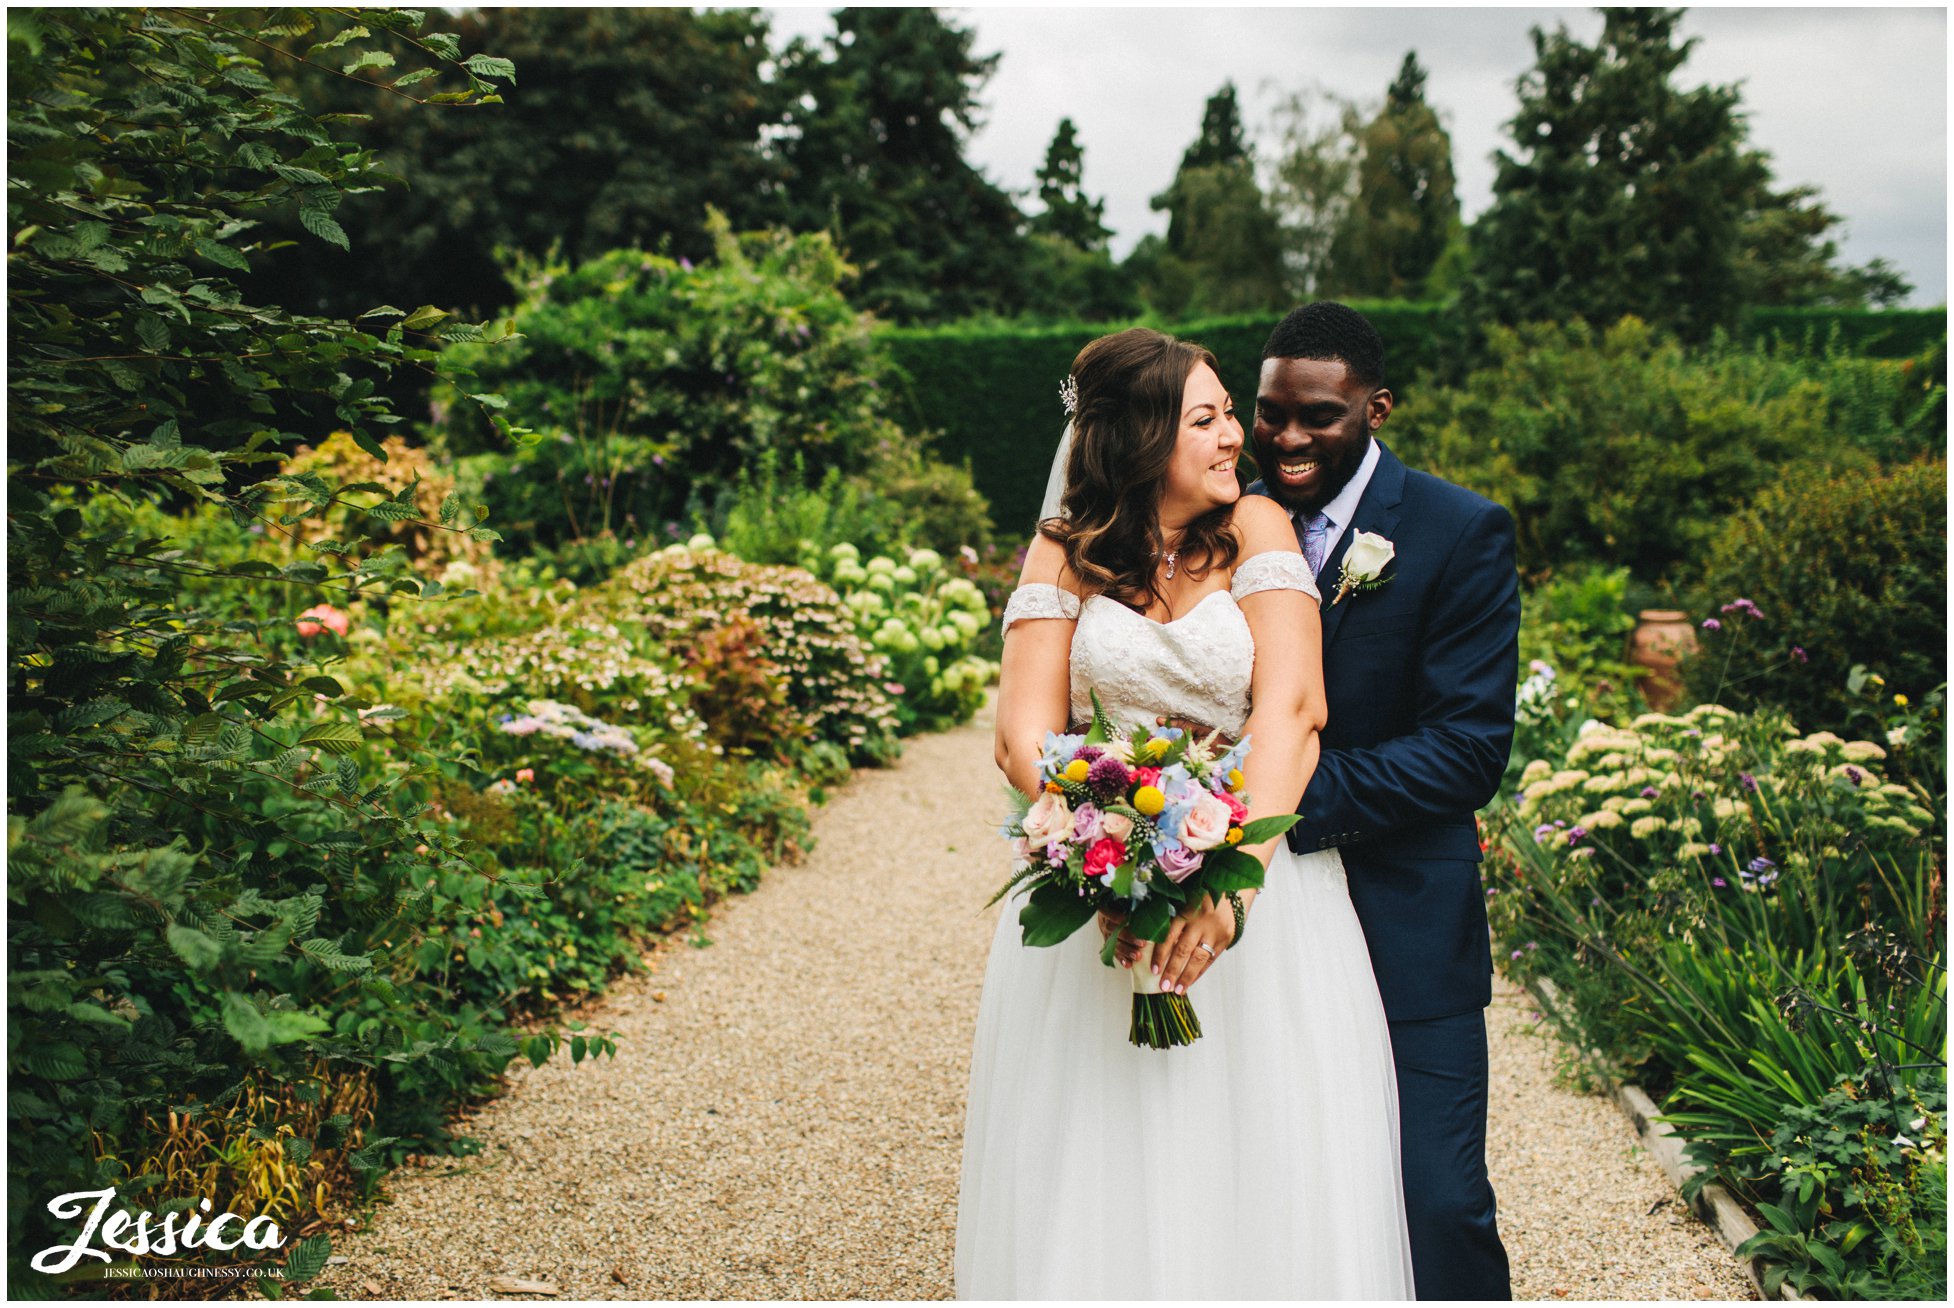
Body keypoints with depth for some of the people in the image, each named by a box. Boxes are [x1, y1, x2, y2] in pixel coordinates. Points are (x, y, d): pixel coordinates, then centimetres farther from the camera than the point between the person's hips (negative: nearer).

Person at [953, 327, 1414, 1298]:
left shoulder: (1255, 528, 0)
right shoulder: (1065, 553, 3)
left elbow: (1290, 708, -13)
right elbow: (1025, 736, -5)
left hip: (1262, 888, 0)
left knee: (1267, 1163, 2)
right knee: (1097, 1173, 5)